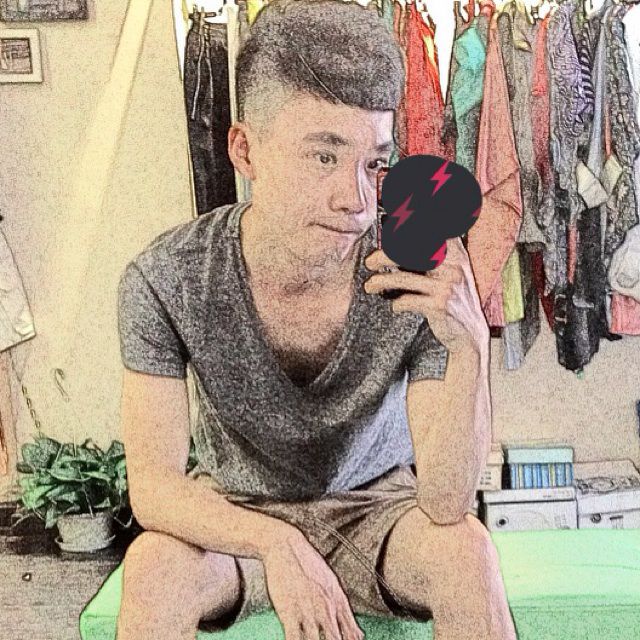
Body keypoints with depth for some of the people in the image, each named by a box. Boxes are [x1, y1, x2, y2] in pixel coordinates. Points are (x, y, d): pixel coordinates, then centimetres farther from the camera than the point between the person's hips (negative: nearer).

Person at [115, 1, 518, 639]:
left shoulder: (417, 285, -23)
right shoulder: (164, 280, -22)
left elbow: (445, 506, -25)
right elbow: (152, 485, -20)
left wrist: (470, 347, -40)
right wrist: (273, 541, -38)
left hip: (374, 506, 1)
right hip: (235, 516, 0)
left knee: (465, 549, -28)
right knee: (154, 569, -30)